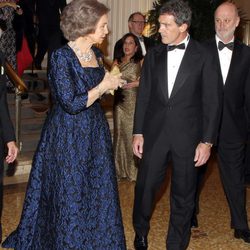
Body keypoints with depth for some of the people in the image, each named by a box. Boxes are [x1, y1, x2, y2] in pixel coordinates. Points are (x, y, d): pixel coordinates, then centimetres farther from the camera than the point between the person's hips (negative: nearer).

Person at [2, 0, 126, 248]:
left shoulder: (96, 54, 7)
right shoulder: (61, 56, -16)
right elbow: (70, 103, -22)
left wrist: (110, 83, 0)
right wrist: (102, 87, -14)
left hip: (95, 134, 7)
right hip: (68, 138, -7)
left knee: (98, 195, 13)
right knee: (70, 198, 4)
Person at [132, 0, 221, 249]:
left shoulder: (203, 57, -4)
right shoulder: (154, 54, 5)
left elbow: (211, 102, -4)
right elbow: (143, 96, 7)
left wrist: (207, 141, -7)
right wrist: (138, 132, 4)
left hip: (187, 136, -2)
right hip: (154, 132, 2)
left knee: (183, 194, 8)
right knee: (145, 186, 9)